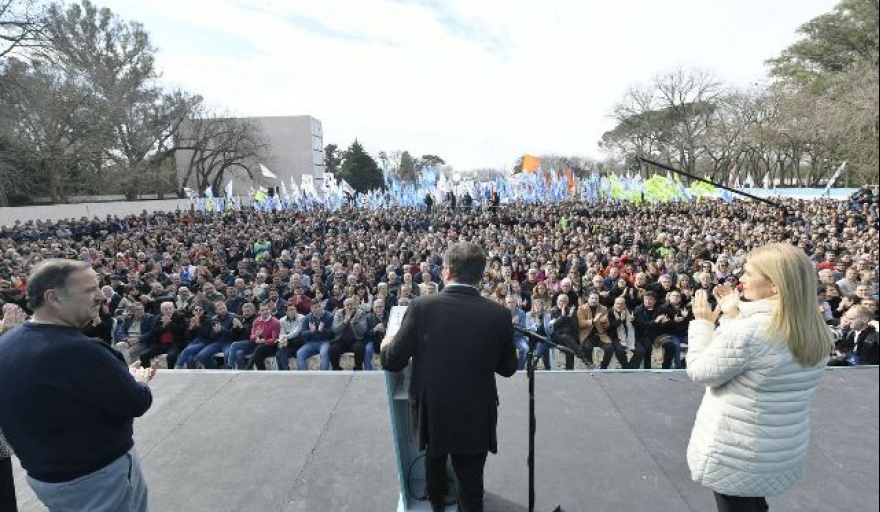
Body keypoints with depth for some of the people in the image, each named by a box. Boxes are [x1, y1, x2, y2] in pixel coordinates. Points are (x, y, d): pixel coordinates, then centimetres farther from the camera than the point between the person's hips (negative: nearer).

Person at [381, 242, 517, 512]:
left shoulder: (422, 307, -19)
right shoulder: (499, 314, -14)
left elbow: (392, 362, -12)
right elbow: (508, 368, 0)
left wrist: (387, 344, 11)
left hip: (432, 411, 2)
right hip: (476, 418, -1)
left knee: (434, 459, 31)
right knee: (471, 485, 17)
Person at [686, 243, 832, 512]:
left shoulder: (747, 330, -30)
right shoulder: (816, 331, -4)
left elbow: (700, 372, -16)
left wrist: (703, 322, -7)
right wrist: (734, 316, 4)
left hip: (736, 456, -6)